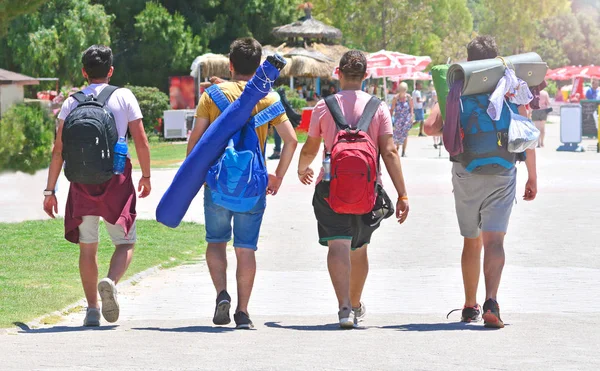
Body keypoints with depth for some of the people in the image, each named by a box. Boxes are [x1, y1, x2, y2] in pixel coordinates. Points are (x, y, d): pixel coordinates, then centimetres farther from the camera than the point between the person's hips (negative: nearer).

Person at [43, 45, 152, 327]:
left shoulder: (72, 102, 5)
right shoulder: (124, 97, 1)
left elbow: (58, 150, 1)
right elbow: (141, 141, -1)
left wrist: (50, 190, 5)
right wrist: (146, 177, 12)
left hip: (82, 181, 2)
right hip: (116, 178, -2)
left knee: (87, 247, 11)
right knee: (126, 242, 7)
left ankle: (92, 309, 9)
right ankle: (111, 282, -22)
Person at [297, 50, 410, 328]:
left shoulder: (324, 106, 0)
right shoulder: (378, 107, 1)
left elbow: (309, 150, 10)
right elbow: (389, 152, -6)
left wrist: (302, 169, 34)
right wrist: (402, 195, -4)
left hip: (331, 184, -2)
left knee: (338, 246, -13)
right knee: (359, 248, 20)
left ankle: (344, 307, -32)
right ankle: (356, 306, 38)